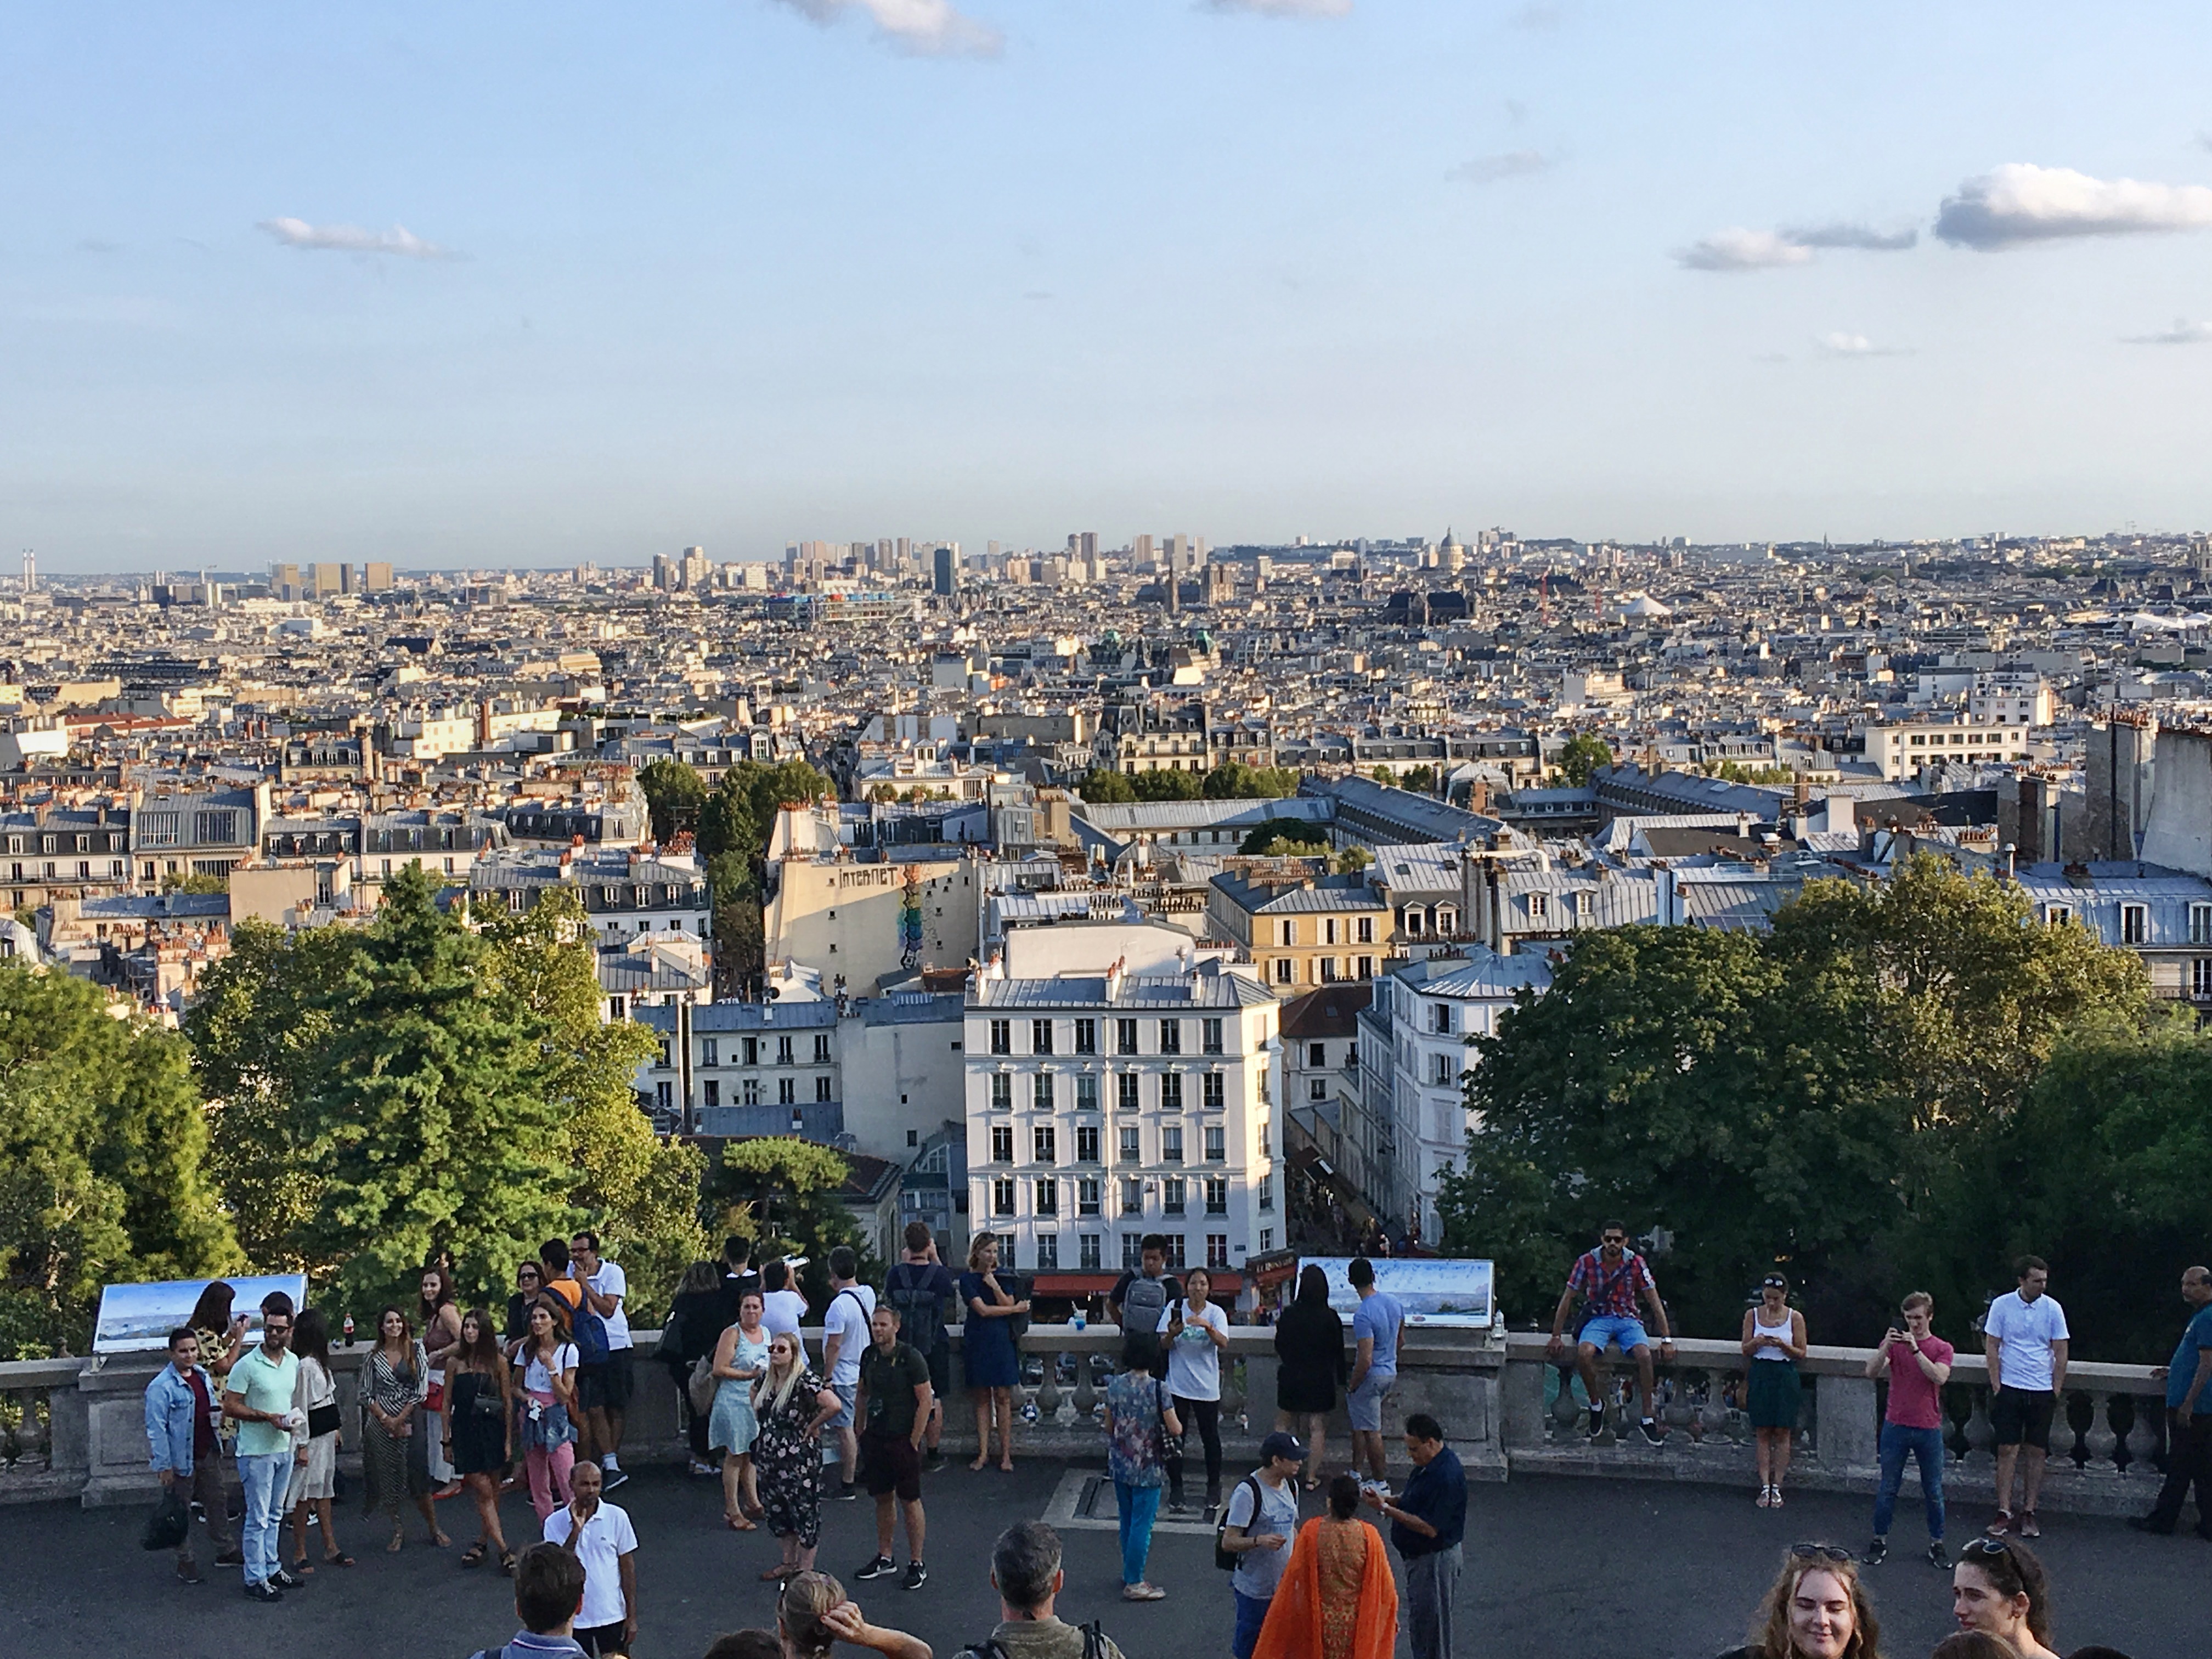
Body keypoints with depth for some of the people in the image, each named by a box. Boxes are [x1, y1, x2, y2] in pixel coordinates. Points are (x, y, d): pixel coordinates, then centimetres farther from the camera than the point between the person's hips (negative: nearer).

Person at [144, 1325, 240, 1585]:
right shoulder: (161, 1387, -18)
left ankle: (225, 1551, 31)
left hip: (209, 1454, 7)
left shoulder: (203, 1375, 6)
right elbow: (156, 1429, -18)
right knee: (182, 1512, 5)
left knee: (217, 1503, 17)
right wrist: (164, 1466, -18)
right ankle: (185, 1563, 16)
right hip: (182, 1459, -7)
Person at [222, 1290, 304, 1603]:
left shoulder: (293, 1361, 6)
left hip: (284, 1448, 7)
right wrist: (268, 1417, -20)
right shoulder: (247, 1365, -14)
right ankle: (255, 1579, 5)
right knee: (258, 1518, -2)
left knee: (274, 1515, 17)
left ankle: (271, 1568, 27)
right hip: (256, 1451, -7)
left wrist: (297, 1416, 0)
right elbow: (230, 1406, -14)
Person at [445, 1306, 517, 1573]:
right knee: (483, 1491, -6)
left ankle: (483, 1542, 22)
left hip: (492, 1430, 0)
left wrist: (508, 1438, -1)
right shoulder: (455, 1362, 3)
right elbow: (447, 1403, 6)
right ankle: (503, 1549, -6)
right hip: (464, 1431, 0)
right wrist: (447, 1441, 3)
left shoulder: (498, 1362, 1)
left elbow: (508, 1403, 3)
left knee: (492, 1490, 6)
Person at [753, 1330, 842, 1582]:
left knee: (804, 1512, 1)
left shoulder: (805, 1380, -18)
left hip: (799, 1458, -8)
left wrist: (812, 1426, -17)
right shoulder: (766, 1379, 5)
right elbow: (754, 1395, 29)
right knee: (777, 1509, 16)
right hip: (771, 1456, 8)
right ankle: (789, 1562, 30)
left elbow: (835, 1405, -30)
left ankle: (805, 1568, 10)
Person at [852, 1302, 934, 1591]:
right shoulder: (869, 1356, 5)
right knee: (882, 1499, 14)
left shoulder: (911, 1358, -13)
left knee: (910, 1502, 1)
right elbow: (862, 1396, 17)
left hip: (903, 1440, -6)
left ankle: (916, 1564, 9)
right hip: (875, 1440, 6)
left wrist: (914, 1441, -13)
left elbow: (925, 1401, -13)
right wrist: (862, 1432, 11)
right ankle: (884, 1559, 26)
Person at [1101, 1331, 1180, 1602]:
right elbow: (1176, 1429, -15)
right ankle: (1134, 1584, 3)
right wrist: (1169, 1417, 7)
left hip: (1119, 1465, 6)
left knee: (1127, 1521, 19)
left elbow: (1109, 1426, 8)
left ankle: (1130, 1572, 31)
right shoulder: (1157, 1390, -18)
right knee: (1142, 1524, 1)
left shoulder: (1115, 1385, -3)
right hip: (1146, 1468, -6)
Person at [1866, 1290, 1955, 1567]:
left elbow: (1939, 1377, -17)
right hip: (1896, 1427, 0)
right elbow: (1872, 1372, -9)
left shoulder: (1942, 1349, 1)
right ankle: (1880, 1541, 15)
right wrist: (1886, 1347, -23)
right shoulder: (1894, 1343, 3)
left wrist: (1915, 1349, -24)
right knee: (1888, 1488, 6)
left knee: (1933, 1492, 7)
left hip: (1929, 1429, 0)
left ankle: (1937, 1544, 18)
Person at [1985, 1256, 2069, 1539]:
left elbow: (2060, 1352, 5)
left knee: (2036, 1452, 4)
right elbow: (1991, 1347, 1)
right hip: (2009, 1388, -1)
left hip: (2042, 1391, 1)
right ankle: (2004, 1512, 3)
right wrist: (1996, 1386, -4)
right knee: (2007, 1450, -2)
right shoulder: (2002, 1305, -3)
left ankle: (2029, 1513, 11)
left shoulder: (2053, 1309, 0)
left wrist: (2056, 1389, 1)